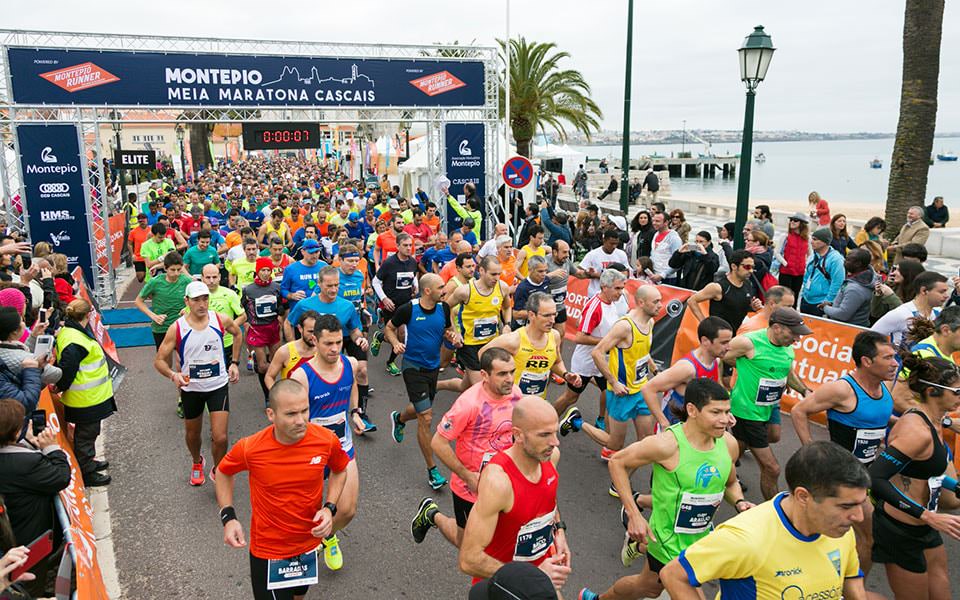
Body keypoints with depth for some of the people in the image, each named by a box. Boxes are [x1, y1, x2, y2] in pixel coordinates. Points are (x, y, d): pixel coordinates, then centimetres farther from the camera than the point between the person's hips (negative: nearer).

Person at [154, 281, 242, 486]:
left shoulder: (221, 320, -12)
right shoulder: (177, 328, -16)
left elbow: (238, 333, 11)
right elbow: (159, 360, -10)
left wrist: (234, 363, 6)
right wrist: (173, 375, -30)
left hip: (218, 385, 0)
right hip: (191, 388, 1)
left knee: (220, 437, -9)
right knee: (192, 435, 19)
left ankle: (218, 471, 20)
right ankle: (197, 463, 52)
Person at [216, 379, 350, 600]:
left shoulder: (327, 440, -20)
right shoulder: (250, 448, -24)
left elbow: (339, 470, 2)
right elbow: (224, 472, -1)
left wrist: (330, 508, -12)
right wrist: (228, 517, -11)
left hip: (309, 544, 3)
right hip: (268, 551, -3)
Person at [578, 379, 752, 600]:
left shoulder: (728, 443, -8)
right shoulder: (667, 444, -28)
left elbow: (731, 483, 12)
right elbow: (617, 462, -17)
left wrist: (740, 503, -11)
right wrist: (634, 516, -21)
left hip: (702, 537, 6)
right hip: (671, 543, -6)